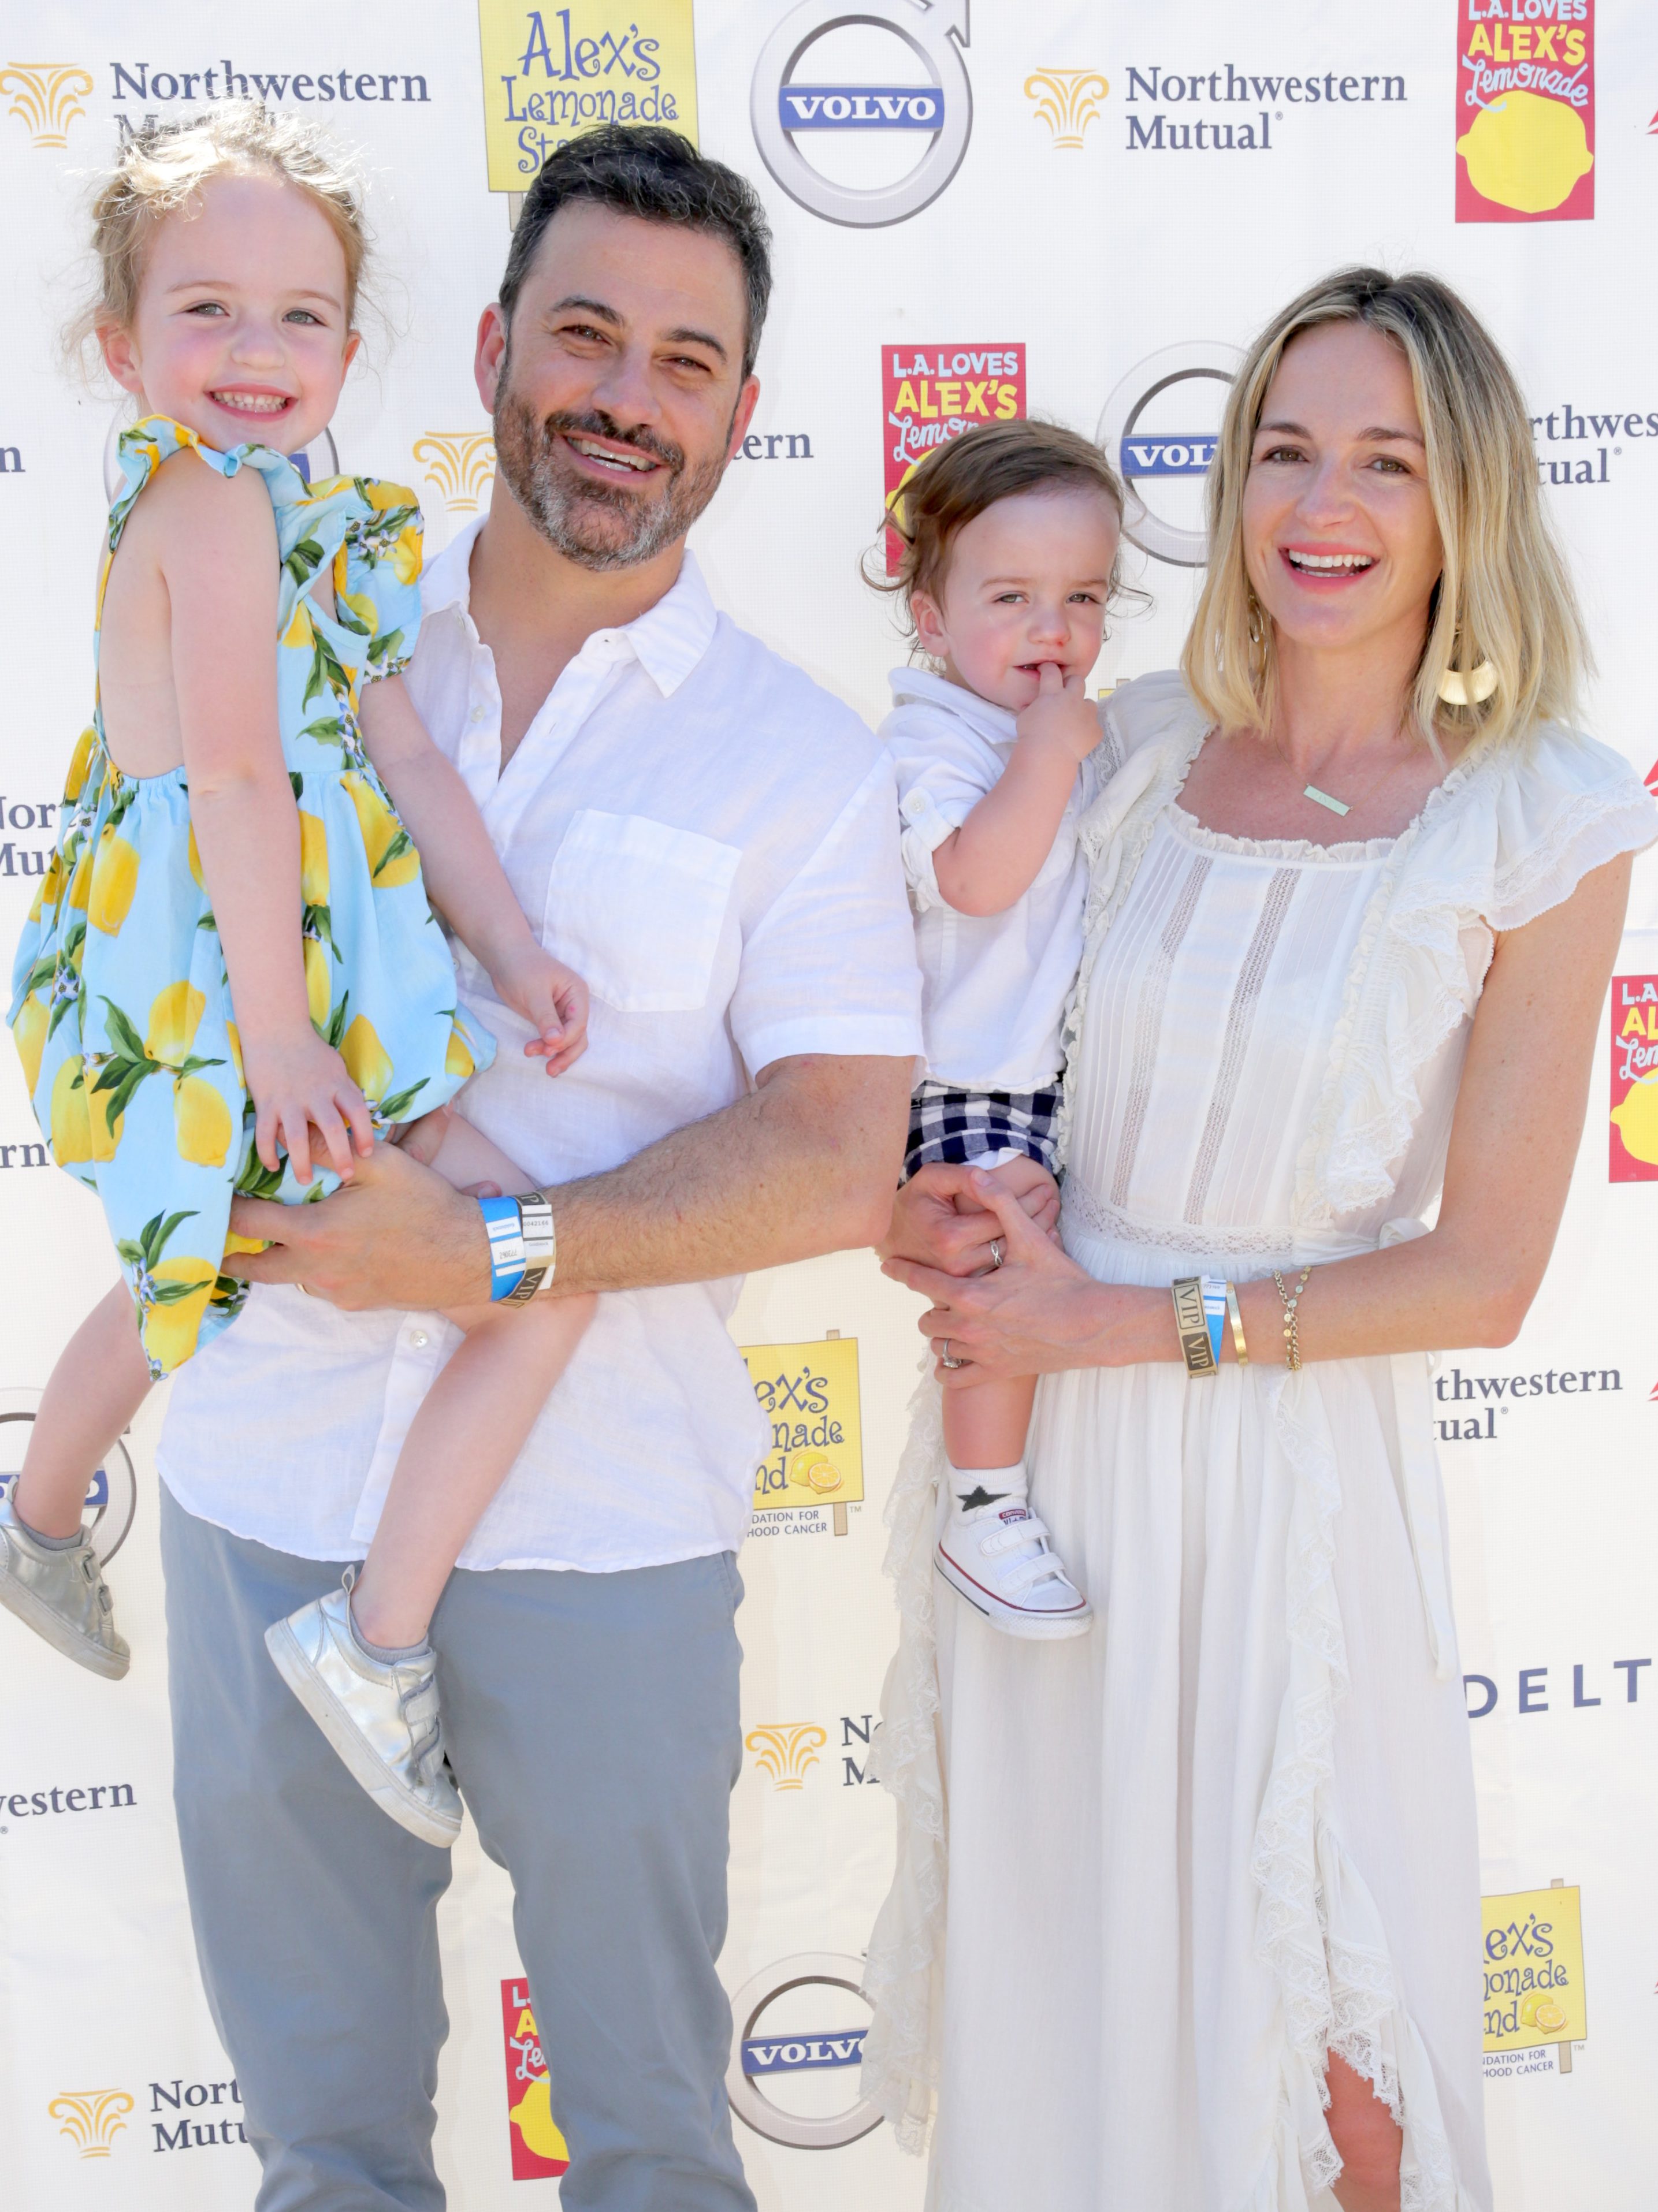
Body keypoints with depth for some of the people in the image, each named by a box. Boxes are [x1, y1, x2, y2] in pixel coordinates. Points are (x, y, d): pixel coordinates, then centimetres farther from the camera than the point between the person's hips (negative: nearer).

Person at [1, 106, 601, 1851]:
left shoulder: (313, 522, 11)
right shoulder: (216, 499, -17)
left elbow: (400, 756, 7)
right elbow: (238, 781, -23)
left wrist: (509, 950, 0)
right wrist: (280, 1038, -25)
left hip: (170, 990, 10)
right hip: (225, 987, -10)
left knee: (186, 1272, 34)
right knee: (550, 1278, -10)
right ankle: (378, 1637, -2)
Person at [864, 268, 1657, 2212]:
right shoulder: (1132, 746, 0)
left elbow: (1482, 1272, -9)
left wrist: (1128, 1323, -13)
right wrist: (918, 1195, -8)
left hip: (1290, 1454, -3)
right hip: (1036, 1449, 3)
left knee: (1320, 2041, 7)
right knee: (1047, 1957, 16)